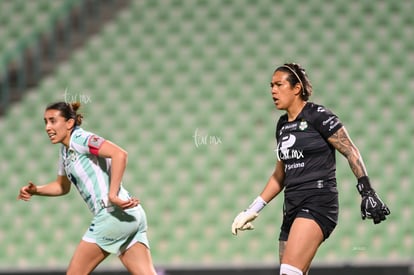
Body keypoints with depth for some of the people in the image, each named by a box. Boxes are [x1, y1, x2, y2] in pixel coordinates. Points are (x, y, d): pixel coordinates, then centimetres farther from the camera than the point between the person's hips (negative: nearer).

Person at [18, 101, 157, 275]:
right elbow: (62, 187, 34)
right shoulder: (65, 150, 20)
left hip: (114, 213, -9)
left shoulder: (80, 139, -8)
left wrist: (112, 194, -24)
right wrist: (35, 190, 17)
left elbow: (119, 154, -23)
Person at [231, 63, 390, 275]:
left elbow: (351, 152, -6)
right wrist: (253, 209, 21)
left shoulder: (318, 116, -6)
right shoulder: (282, 125, 16)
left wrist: (367, 192, -13)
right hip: (292, 207, 8)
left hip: (318, 202, -8)